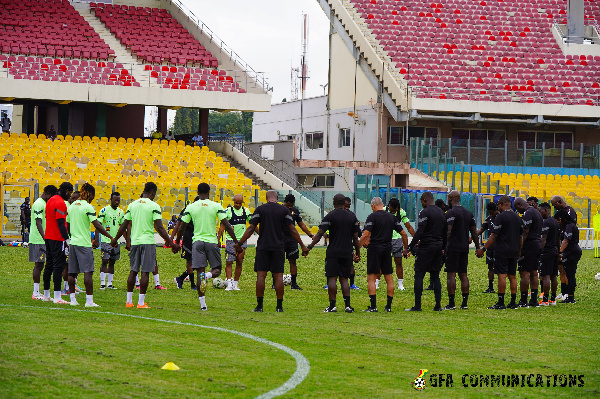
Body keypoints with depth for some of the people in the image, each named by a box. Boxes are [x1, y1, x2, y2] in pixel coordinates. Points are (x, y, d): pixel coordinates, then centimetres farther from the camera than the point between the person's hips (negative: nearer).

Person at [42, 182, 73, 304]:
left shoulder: (50, 201, 15)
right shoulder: (61, 203, -15)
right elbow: (61, 224, -19)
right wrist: (67, 240, -19)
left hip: (48, 237, 9)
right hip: (58, 239, -9)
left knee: (49, 265, 14)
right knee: (58, 266, -9)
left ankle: (46, 295, 19)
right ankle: (57, 297, -12)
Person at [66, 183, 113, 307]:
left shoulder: (71, 206, 11)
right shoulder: (88, 207, -11)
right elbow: (97, 226, -17)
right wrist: (110, 237, -15)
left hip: (73, 242, 7)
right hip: (84, 244, -7)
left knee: (72, 272, 9)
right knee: (88, 272, -7)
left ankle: (72, 299, 13)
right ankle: (89, 300, -12)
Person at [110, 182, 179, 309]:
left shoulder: (132, 205, 7)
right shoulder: (154, 206, -7)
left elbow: (124, 226, 10)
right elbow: (160, 228, -13)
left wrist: (115, 240, 22)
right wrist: (171, 243, -9)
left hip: (134, 241, 5)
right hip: (148, 241, -5)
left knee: (133, 271, 13)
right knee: (145, 272, -2)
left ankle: (129, 301, 14)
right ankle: (141, 302, -3)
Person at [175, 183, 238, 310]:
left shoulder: (191, 207, 2)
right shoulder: (216, 206, -1)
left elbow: (182, 228, 5)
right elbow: (227, 225, -5)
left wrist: (177, 243, 18)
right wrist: (236, 242, 0)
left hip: (197, 241, 1)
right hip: (212, 241, -1)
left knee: (200, 272, 2)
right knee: (217, 270, 11)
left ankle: (202, 303, -5)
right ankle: (207, 276, -26)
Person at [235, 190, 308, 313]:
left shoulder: (260, 209, 1)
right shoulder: (284, 210, 3)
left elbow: (251, 229, -3)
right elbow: (292, 230, 1)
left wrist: (239, 243, 3)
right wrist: (302, 246, 7)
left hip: (263, 247, 0)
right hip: (278, 247, 1)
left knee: (261, 275, 1)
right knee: (278, 276, 3)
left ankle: (259, 305, -3)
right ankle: (279, 306, 2)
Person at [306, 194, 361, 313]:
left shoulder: (330, 216, -5)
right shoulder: (352, 216, 7)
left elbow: (320, 234, -9)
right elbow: (355, 237, 10)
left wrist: (309, 247, -5)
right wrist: (357, 252, 19)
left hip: (333, 253, -4)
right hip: (347, 253, 4)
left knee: (332, 278, -1)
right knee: (344, 279, 8)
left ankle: (332, 305, -5)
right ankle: (347, 305, 0)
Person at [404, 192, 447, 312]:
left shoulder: (425, 212, -11)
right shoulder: (441, 212, 13)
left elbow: (419, 232, -18)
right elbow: (445, 233, 17)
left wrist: (409, 248, -16)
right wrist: (443, 248, 26)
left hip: (426, 248, -7)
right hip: (438, 247, 7)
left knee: (419, 275, -3)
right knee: (435, 276, 11)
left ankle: (417, 305, -7)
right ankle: (438, 305, 8)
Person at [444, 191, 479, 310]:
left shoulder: (451, 213, -9)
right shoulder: (468, 213, 14)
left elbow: (448, 231, -19)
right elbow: (474, 232, 15)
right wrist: (478, 248, 21)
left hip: (453, 248, -7)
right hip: (464, 248, 7)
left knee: (451, 275, -5)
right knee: (463, 275, 10)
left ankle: (451, 303, -8)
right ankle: (465, 303, 9)